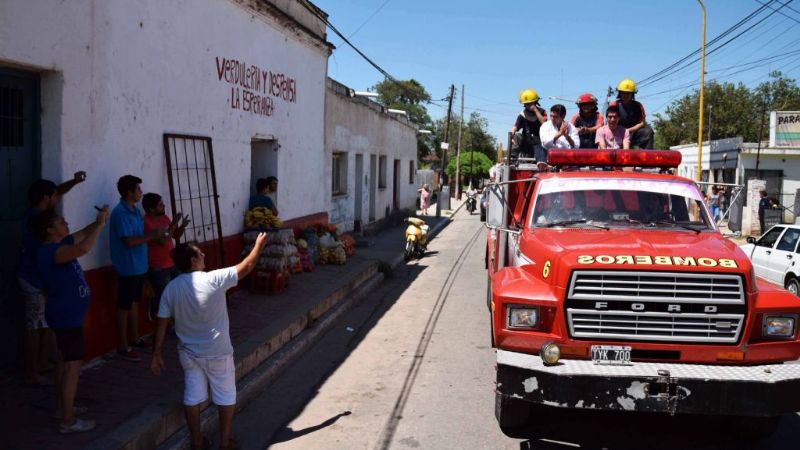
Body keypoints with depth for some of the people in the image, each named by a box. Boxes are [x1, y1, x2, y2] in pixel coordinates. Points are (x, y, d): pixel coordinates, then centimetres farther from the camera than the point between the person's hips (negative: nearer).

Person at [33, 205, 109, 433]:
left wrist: (99, 221, -2)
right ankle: (68, 421, 0)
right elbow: (83, 248, -41)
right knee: (73, 366, -6)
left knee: (65, 361, 20)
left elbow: (84, 233, 18)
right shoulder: (50, 251, -24)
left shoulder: (60, 244, 6)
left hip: (67, 314, 11)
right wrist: (100, 224, -29)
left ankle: (62, 407, 33)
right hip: (66, 316, -11)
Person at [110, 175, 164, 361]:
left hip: (139, 266, 9)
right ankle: (122, 346, 10)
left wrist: (157, 235, 3)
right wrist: (152, 235, -15)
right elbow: (129, 241, -23)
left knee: (134, 302, 19)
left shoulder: (135, 211, 10)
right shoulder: (120, 213, -18)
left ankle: (135, 339, 32)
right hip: (127, 268, -9)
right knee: (124, 306, 1)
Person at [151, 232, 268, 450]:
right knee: (226, 396, 13)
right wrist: (258, 245, 7)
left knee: (192, 396, 15)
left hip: (188, 352, 4)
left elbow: (162, 323, -4)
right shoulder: (214, 279, -20)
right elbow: (246, 267, -9)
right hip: (217, 352, -4)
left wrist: (156, 353, 5)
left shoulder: (171, 288, -7)